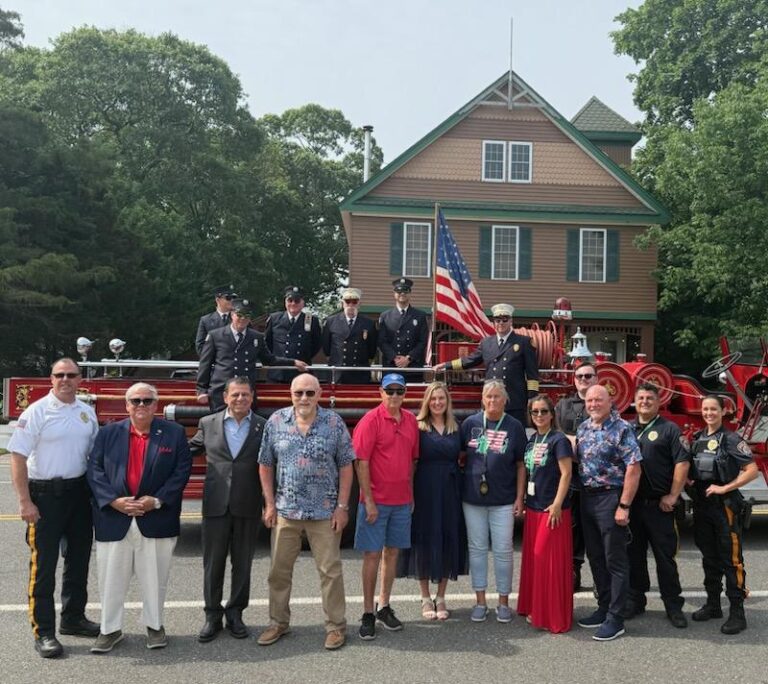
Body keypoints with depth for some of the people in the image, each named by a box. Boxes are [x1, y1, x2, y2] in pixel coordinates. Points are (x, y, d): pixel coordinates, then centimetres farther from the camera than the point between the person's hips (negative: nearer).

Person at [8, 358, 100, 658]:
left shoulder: (87, 413, 7)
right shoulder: (37, 412, -10)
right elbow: (18, 457, -13)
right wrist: (25, 502, -17)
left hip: (80, 492, 6)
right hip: (46, 494, -6)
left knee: (79, 558, 15)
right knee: (43, 564, 0)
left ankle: (73, 618, 30)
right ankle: (43, 632, 10)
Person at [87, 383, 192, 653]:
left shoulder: (174, 433, 2)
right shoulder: (108, 433, 5)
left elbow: (182, 470, -3)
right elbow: (95, 470, 0)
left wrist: (157, 500, -12)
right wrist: (114, 501, -13)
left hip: (156, 521, -1)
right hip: (113, 519, 1)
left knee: (155, 577, 9)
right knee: (111, 577, 9)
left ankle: (154, 625, 27)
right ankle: (110, 629, 25)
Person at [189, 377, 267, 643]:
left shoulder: (263, 427, 0)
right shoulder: (208, 423, 4)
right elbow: (191, 450, 16)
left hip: (248, 508, 0)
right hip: (216, 506, 1)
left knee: (242, 563, 11)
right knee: (213, 563, 8)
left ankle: (235, 613, 27)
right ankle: (212, 616, 23)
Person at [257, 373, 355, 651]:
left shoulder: (334, 422, -5)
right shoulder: (276, 421, -1)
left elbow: (345, 466, -3)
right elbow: (265, 465, 5)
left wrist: (342, 506, -7)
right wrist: (270, 504, 1)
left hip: (325, 512, -2)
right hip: (285, 510, 2)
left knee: (330, 571, 5)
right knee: (279, 570, 12)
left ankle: (336, 626, 19)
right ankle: (278, 622, 29)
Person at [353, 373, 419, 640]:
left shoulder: (411, 420, 6)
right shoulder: (371, 420, -11)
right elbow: (361, 462, -13)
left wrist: (410, 493, 12)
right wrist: (368, 501, -15)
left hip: (402, 500, 5)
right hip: (376, 500, -5)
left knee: (392, 552, 13)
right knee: (373, 554, 2)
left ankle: (384, 606, 26)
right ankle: (368, 613, 13)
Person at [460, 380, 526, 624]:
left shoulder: (515, 427, 0)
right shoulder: (470, 423, 1)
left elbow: (521, 465, 2)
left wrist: (519, 497, -2)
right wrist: (459, 487, 1)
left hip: (503, 500, -1)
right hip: (473, 497, 1)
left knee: (503, 550, 5)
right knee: (477, 548, 9)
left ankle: (503, 601, 20)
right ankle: (480, 601, 21)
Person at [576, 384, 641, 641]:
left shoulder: (622, 429, -11)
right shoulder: (583, 428, 10)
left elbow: (634, 469, -16)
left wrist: (624, 506, -19)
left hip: (611, 498, -7)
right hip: (587, 497, 7)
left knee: (615, 560, 0)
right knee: (595, 558, 15)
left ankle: (615, 618, 7)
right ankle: (603, 608, 27)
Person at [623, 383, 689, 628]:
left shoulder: (669, 429, -1)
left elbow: (682, 463, -8)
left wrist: (673, 496, -13)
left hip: (659, 506, -4)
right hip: (631, 504, 4)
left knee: (665, 556, 3)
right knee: (634, 555, 11)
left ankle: (673, 606, 14)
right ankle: (635, 600, 23)